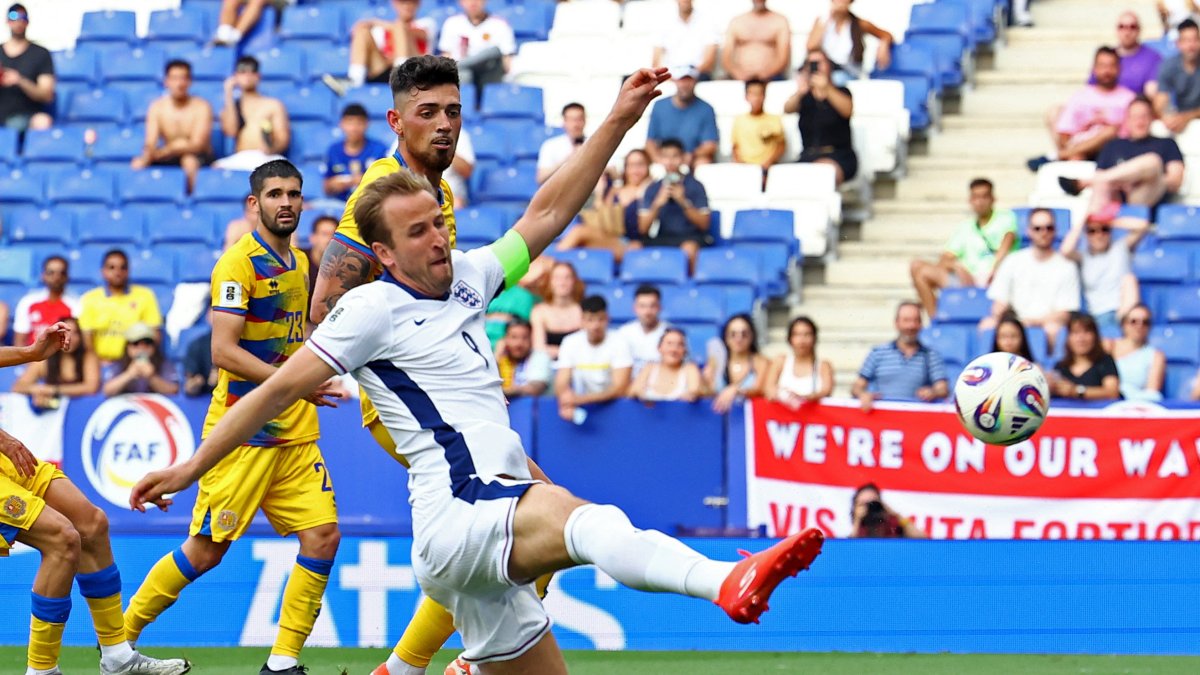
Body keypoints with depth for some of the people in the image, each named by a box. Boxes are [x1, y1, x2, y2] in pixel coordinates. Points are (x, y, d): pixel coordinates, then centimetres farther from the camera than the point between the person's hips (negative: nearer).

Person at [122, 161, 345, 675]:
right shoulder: (239, 263, -12)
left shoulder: (299, 263, 13)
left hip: (294, 432, 7)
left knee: (323, 536, -6)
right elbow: (223, 350, -21)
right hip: (241, 434, -7)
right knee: (206, 550, -2)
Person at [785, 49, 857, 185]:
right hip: (809, 157, 2)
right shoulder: (805, 97, 15)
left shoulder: (841, 92, 10)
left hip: (840, 157, -2)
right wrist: (799, 92, -31)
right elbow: (787, 108, -7)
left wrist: (827, 89, -32)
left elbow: (847, 110, -14)